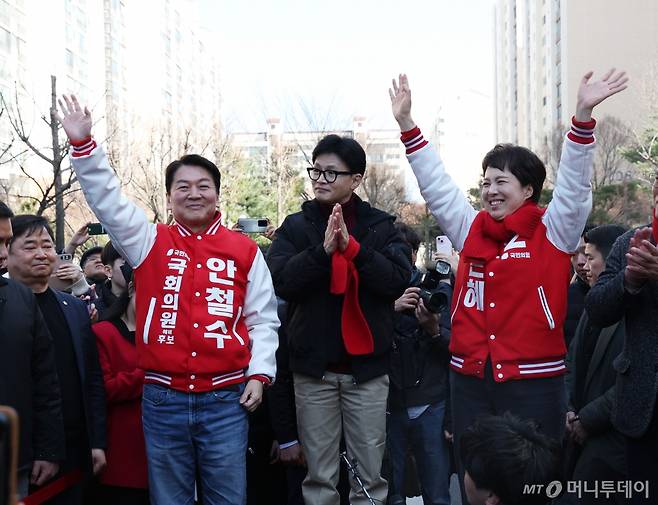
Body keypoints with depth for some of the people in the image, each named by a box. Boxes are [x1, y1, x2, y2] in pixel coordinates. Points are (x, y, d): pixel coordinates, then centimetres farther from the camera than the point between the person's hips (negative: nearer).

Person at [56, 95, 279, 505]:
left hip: (226, 400, 0)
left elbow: (263, 319, 7)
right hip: (162, 399, 1)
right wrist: (83, 144, -11)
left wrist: (259, 373, -2)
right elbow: (107, 200, -3)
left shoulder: (245, 251, 5)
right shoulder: (150, 242, 5)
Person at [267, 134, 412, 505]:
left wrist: (352, 246, -21)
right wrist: (323, 249, -22)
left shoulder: (381, 226, 3)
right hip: (313, 367, 0)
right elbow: (281, 281, -9)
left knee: (369, 474, 6)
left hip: (367, 367, 0)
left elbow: (399, 279, -10)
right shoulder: (296, 226, 4)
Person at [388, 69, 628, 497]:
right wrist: (407, 124, 5)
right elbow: (436, 185, 9)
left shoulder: (553, 232, -1)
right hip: (470, 379, 4)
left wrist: (583, 116, -24)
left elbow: (574, 184, -12)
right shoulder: (472, 230, 9)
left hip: (533, 380, -4)